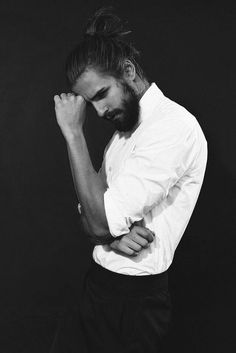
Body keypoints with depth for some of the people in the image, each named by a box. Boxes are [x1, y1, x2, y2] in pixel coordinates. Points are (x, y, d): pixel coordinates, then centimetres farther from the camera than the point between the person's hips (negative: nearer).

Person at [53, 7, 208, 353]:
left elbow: (101, 219, -25)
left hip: (138, 296, -7)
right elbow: (92, 216, 7)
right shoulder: (125, 127, 9)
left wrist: (73, 132, -19)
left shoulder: (175, 126, -21)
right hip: (99, 281, 8)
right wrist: (114, 233, -16)